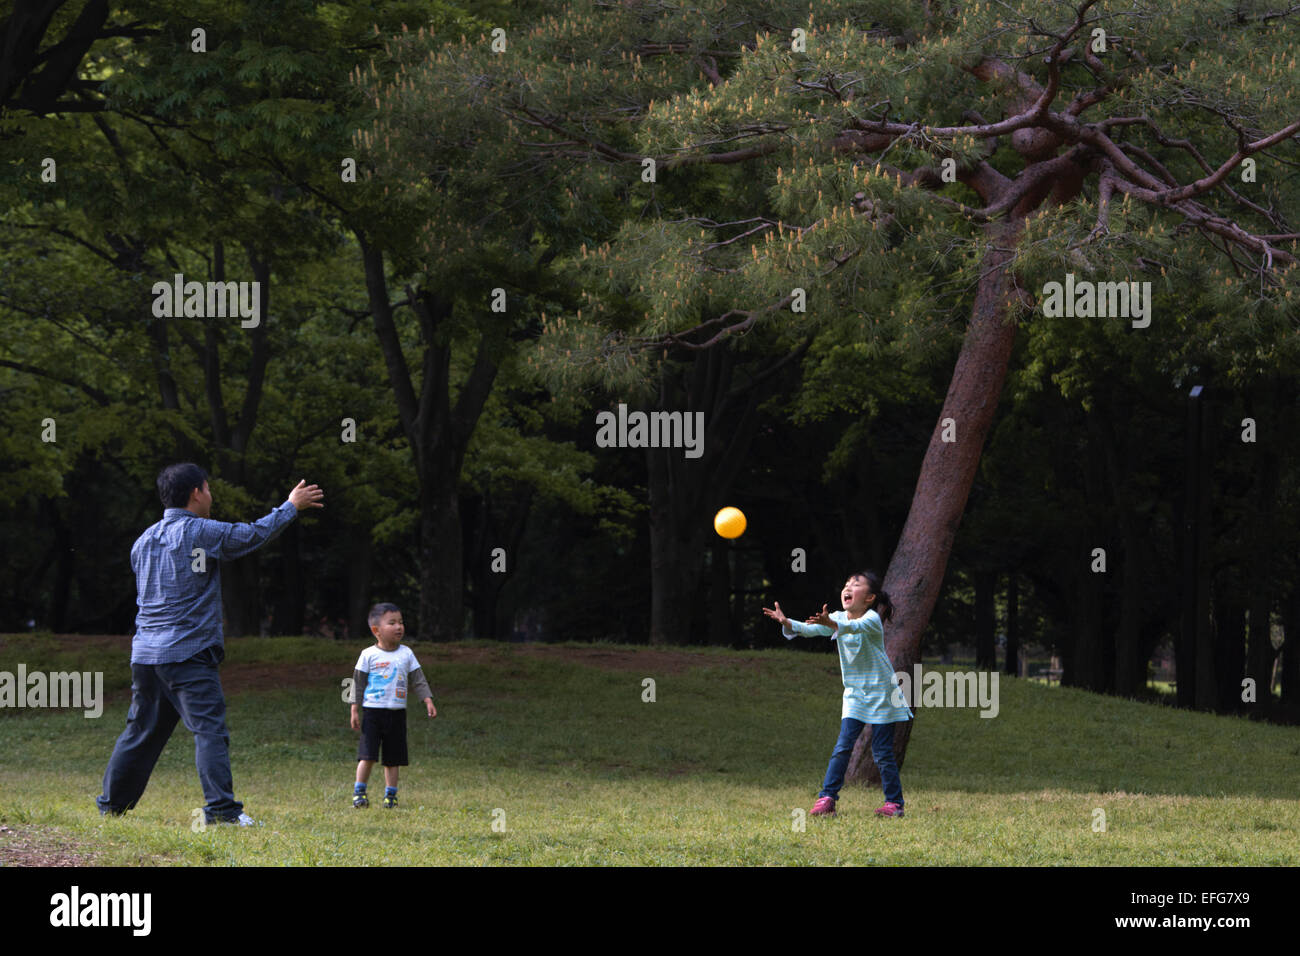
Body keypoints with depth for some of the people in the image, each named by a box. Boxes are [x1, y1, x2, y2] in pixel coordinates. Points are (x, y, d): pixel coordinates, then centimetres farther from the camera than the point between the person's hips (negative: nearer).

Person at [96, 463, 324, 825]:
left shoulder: (145, 540, 14)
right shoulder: (201, 533, -8)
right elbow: (256, 533, 1)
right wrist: (292, 505, 17)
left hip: (145, 652, 7)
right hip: (188, 655, -7)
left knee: (140, 732, 16)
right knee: (210, 731, -10)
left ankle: (111, 806, 21)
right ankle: (221, 809, -18)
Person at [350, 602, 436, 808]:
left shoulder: (406, 654, 7)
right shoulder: (368, 655, -2)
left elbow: (418, 681, 13)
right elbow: (358, 683, 2)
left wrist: (428, 701, 2)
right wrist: (355, 710, -2)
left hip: (397, 713, 3)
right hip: (372, 712, -3)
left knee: (393, 758, 6)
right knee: (367, 755, -9)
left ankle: (390, 795, 13)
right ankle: (359, 792, 0)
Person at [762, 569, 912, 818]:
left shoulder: (872, 619, -15)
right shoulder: (838, 618, 3)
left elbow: (854, 627, -38)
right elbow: (811, 629, -12)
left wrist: (832, 624, -58)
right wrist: (787, 623, -32)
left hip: (881, 694, -5)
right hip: (854, 695, 5)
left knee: (882, 752, -2)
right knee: (842, 747, -6)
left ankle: (894, 802, 10)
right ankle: (827, 798, -5)